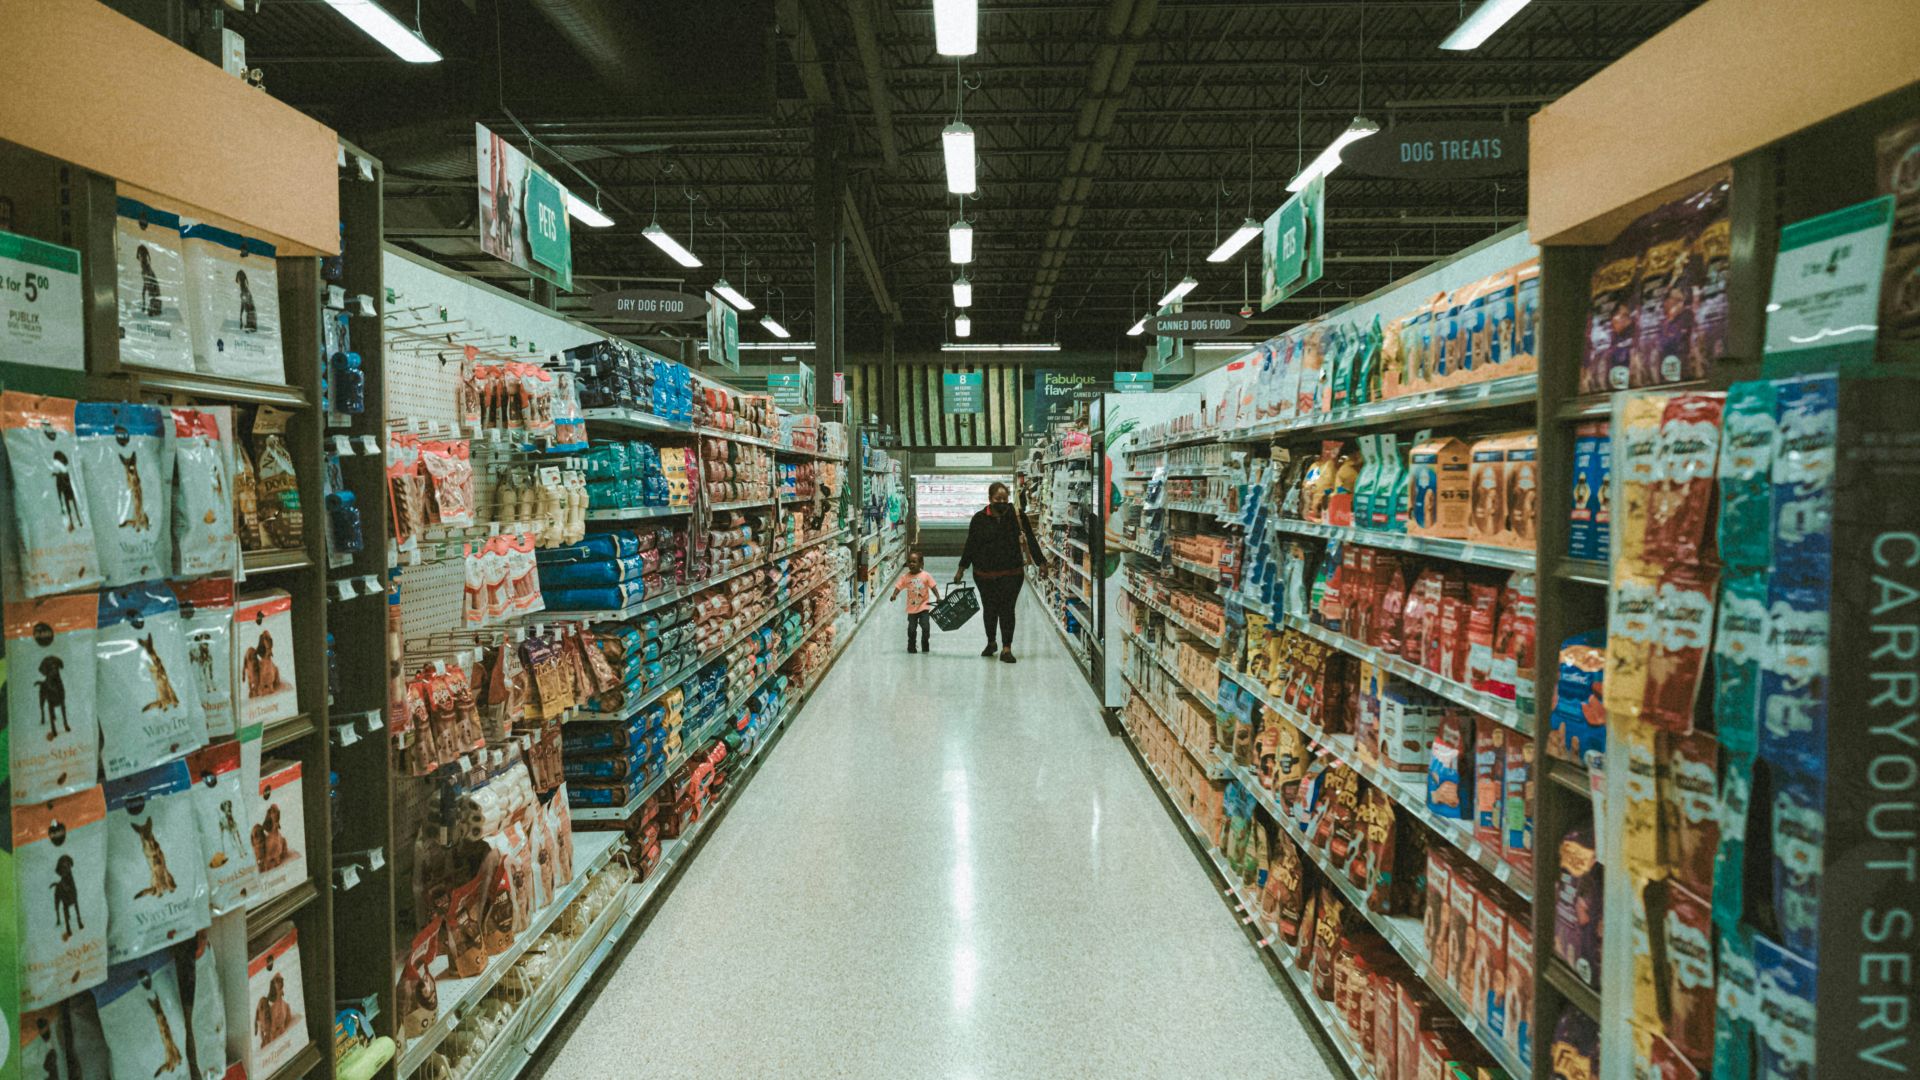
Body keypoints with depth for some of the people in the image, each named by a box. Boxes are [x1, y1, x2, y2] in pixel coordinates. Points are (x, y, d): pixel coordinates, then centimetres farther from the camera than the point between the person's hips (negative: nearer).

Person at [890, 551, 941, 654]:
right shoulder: (905, 577, -3)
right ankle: (911, 646, 26)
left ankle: (925, 645, 18)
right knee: (911, 628, 7)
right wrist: (894, 595, -23)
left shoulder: (926, 575, -7)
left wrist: (938, 597, -16)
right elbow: (898, 586, -6)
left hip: (924, 607, -2)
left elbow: (933, 587, -7)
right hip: (912, 608, 2)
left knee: (926, 627, -4)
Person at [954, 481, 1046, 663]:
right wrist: (961, 569, 6)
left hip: (1011, 573, -2)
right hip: (985, 574, 2)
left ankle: (1006, 648, 0)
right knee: (989, 609, 14)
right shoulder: (980, 519, -2)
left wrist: (1041, 562, -2)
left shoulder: (1017, 516, -3)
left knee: (1006, 609, -5)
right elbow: (970, 545, 4)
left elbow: (1030, 540, 0)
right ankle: (991, 642, 35)